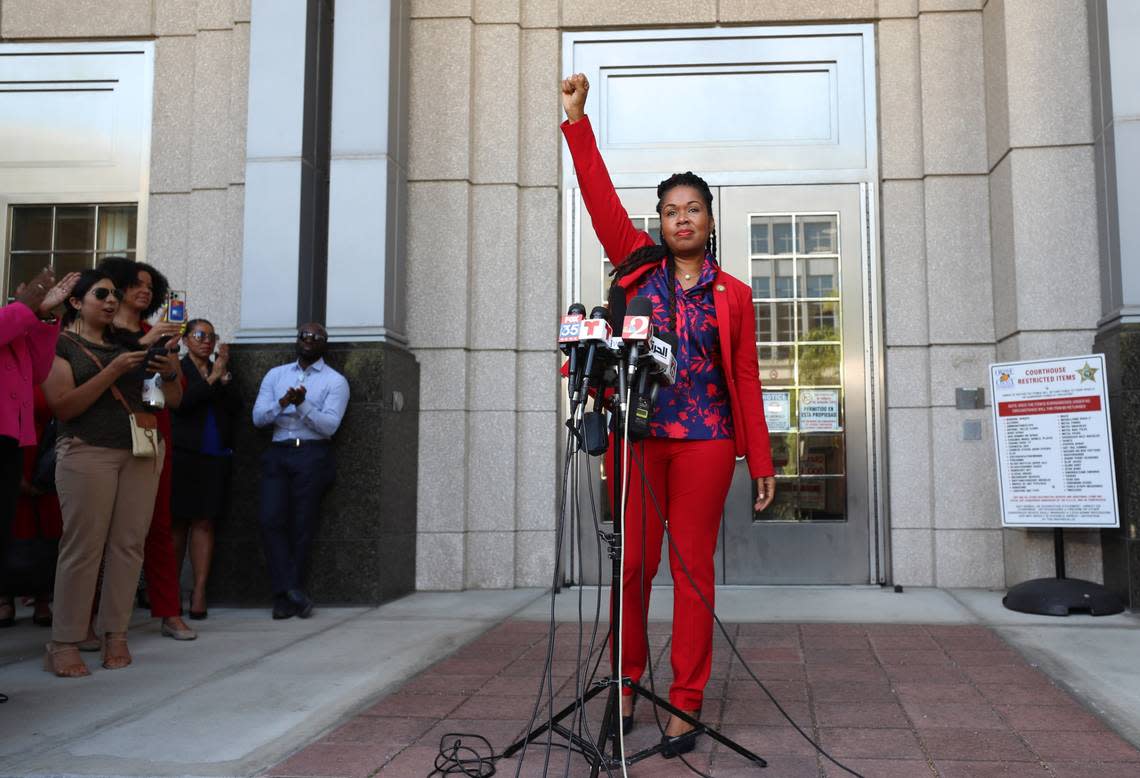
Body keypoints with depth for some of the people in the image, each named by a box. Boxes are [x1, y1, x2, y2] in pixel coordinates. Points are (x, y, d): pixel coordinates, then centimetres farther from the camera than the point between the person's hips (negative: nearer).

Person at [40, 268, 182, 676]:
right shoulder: (60, 344, 5)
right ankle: (64, 644, -1)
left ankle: (116, 635, 7)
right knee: (83, 546, -7)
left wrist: (170, 371, -4)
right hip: (88, 452, -4)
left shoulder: (127, 343, 18)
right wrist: (113, 371, -16)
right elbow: (62, 405, -8)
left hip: (142, 451, 5)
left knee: (129, 543, 0)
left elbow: (172, 399, 18)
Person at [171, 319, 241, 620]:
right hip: (184, 456, -3)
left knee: (204, 523, -1)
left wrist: (224, 375, -8)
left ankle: (199, 591, -2)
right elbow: (181, 403, -13)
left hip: (216, 457, 3)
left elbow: (236, 407, 4)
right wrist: (213, 377, -11)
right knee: (178, 523, 2)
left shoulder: (221, 370, 16)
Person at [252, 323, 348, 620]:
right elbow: (258, 417, 7)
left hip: (312, 455, -3)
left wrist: (302, 405, -20)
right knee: (271, 521, -12)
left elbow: (329, 425, -6)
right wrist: (282, 403, -12)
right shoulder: (275, 375, 18)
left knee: (301, 526, -2)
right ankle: (292, 591, -9)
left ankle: (285, 596, 7)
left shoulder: (335, 381, 6)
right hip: (278, 453, 3)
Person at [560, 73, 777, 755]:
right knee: (632, 564, 5)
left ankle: (686, 704, 10)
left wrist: (762, 461, 4)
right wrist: (578, 119, -4)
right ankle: (626, 683, 22)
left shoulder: (733, 294, 8)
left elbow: (747, 380, 7)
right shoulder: (638, 265, 10)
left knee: (693, 569, 2)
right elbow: (601, 197, 2)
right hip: (636, 436, 1)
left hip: (704, 442, -1)